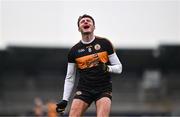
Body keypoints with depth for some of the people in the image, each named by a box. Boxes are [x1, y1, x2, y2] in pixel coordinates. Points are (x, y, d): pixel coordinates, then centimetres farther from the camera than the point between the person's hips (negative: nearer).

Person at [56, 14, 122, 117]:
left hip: (104, 89, -2)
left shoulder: (105, 43, 2)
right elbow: (69, 78, 13)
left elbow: (119, 67, 6)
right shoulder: (74, 51, 6)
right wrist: (65, 100, 5)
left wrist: (107, 68, -15)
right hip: (83, 89, 2)